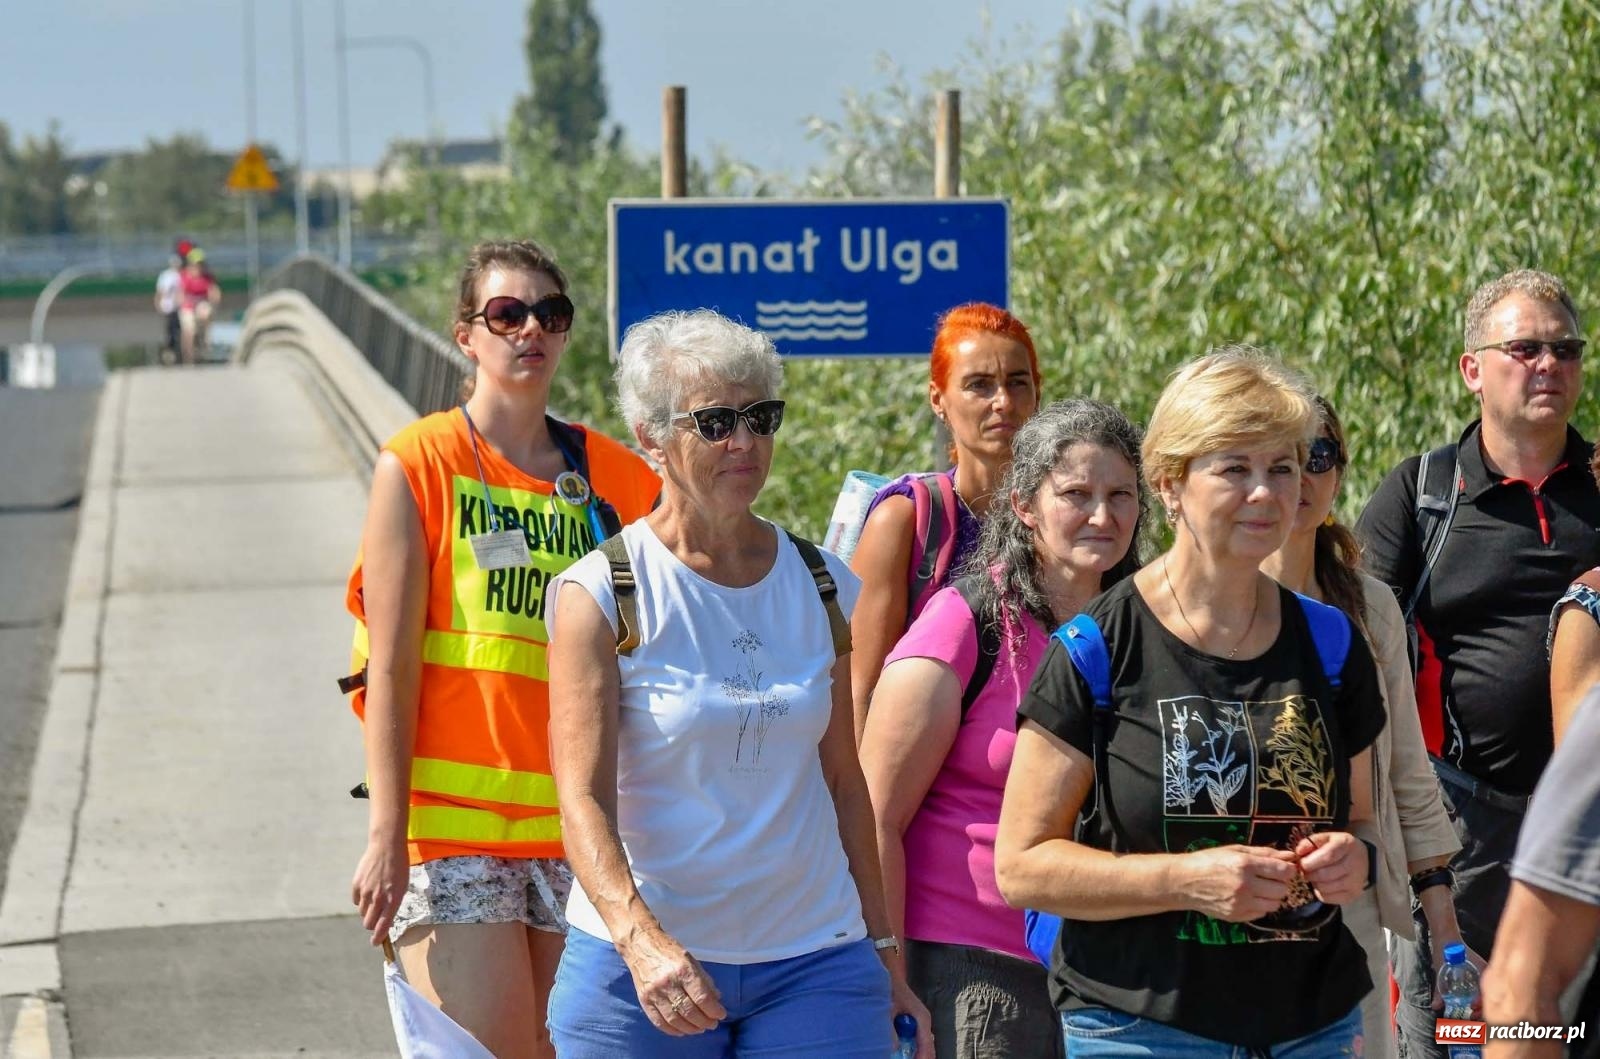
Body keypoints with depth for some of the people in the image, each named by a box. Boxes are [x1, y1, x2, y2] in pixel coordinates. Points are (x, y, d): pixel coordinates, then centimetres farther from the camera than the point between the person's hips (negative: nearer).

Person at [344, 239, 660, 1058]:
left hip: (579, 826, 4)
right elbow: (390, 667, -5)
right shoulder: (419, 464, -1)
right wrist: (387, 836, -10)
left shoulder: (616, 478, 9)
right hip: (452, 821, -4)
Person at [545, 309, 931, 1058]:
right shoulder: (600, 594, -5)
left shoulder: (823, 587, 9)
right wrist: (641, 939, -28)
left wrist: (883, 948, 13)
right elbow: (582, 799, -14)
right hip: (642, 965, -3)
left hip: (817, 961, 3)